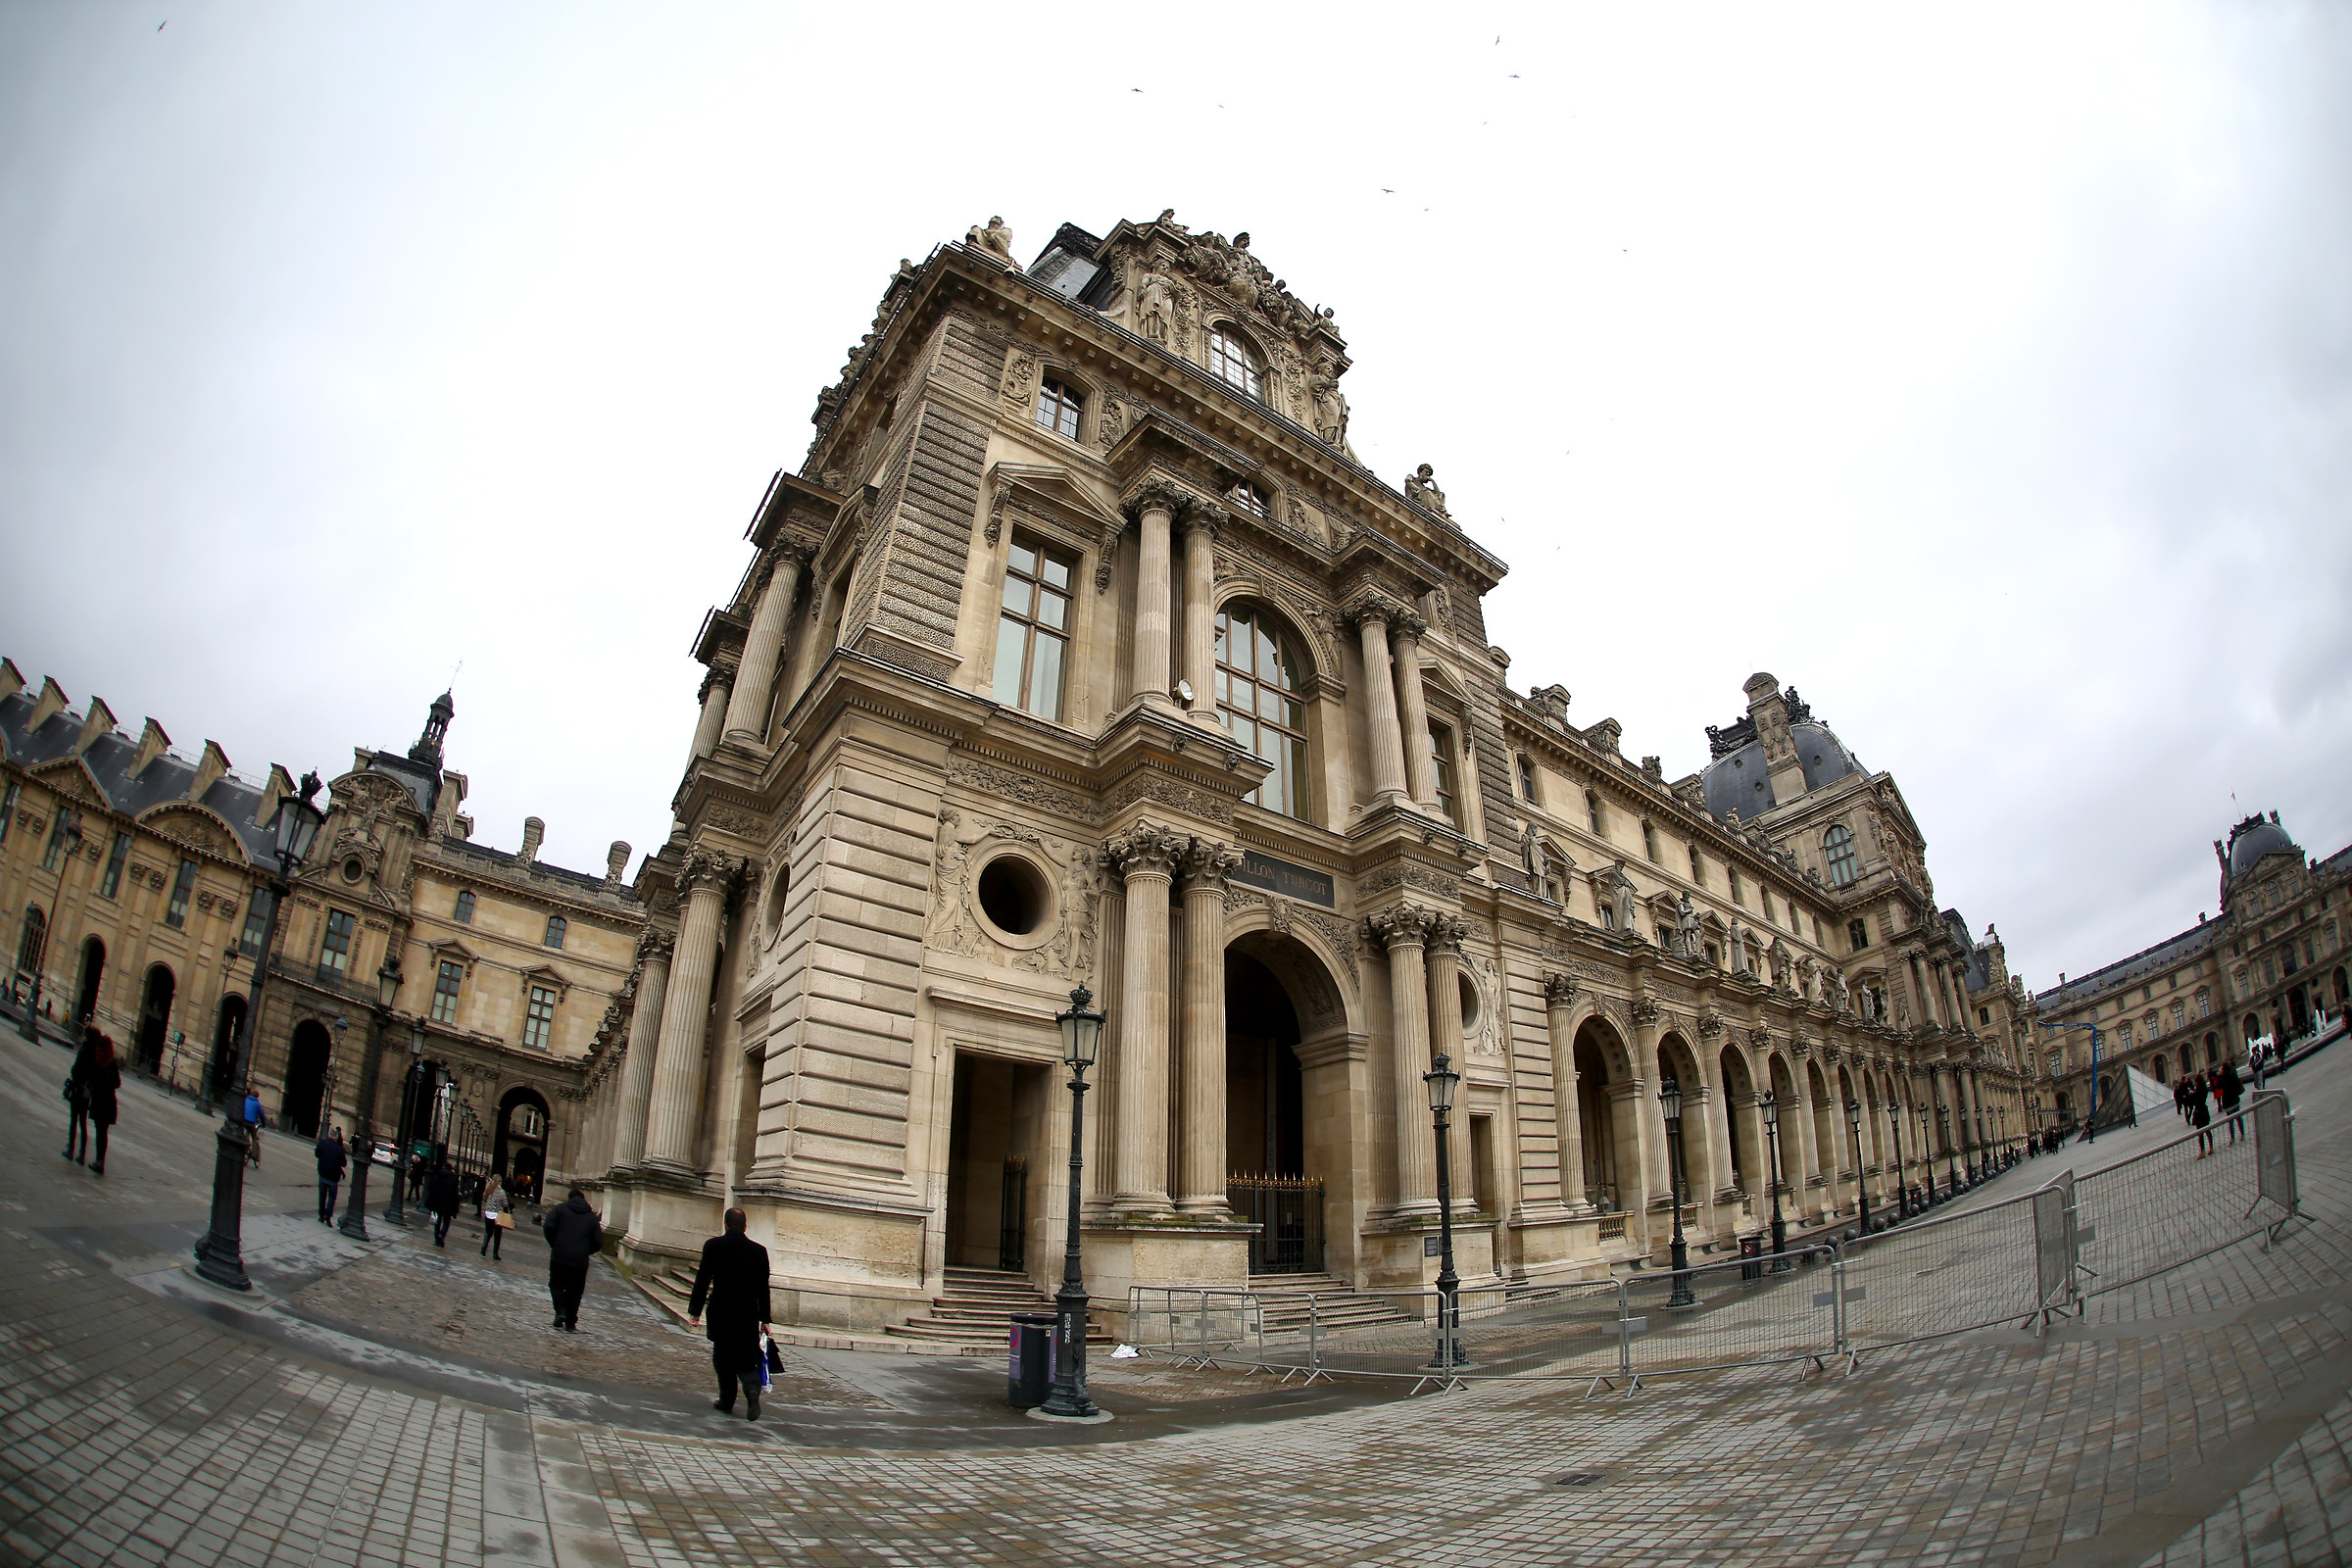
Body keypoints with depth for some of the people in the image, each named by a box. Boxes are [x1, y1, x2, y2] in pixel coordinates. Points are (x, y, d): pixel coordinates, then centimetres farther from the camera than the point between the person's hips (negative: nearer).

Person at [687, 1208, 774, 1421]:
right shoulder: (759, 1251, 1)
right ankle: (752, 1389, -17)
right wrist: (764, 1319, 10)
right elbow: (763, 1289, 4)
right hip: (749, 1315, 1)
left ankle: (727, 1401, 18)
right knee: (747, 1359, 7)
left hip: (721, 1315, -1)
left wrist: (694, 1312, 2)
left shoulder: (713, 1246, -4)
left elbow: (702, 1281, -5)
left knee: (723, 1359, 14)